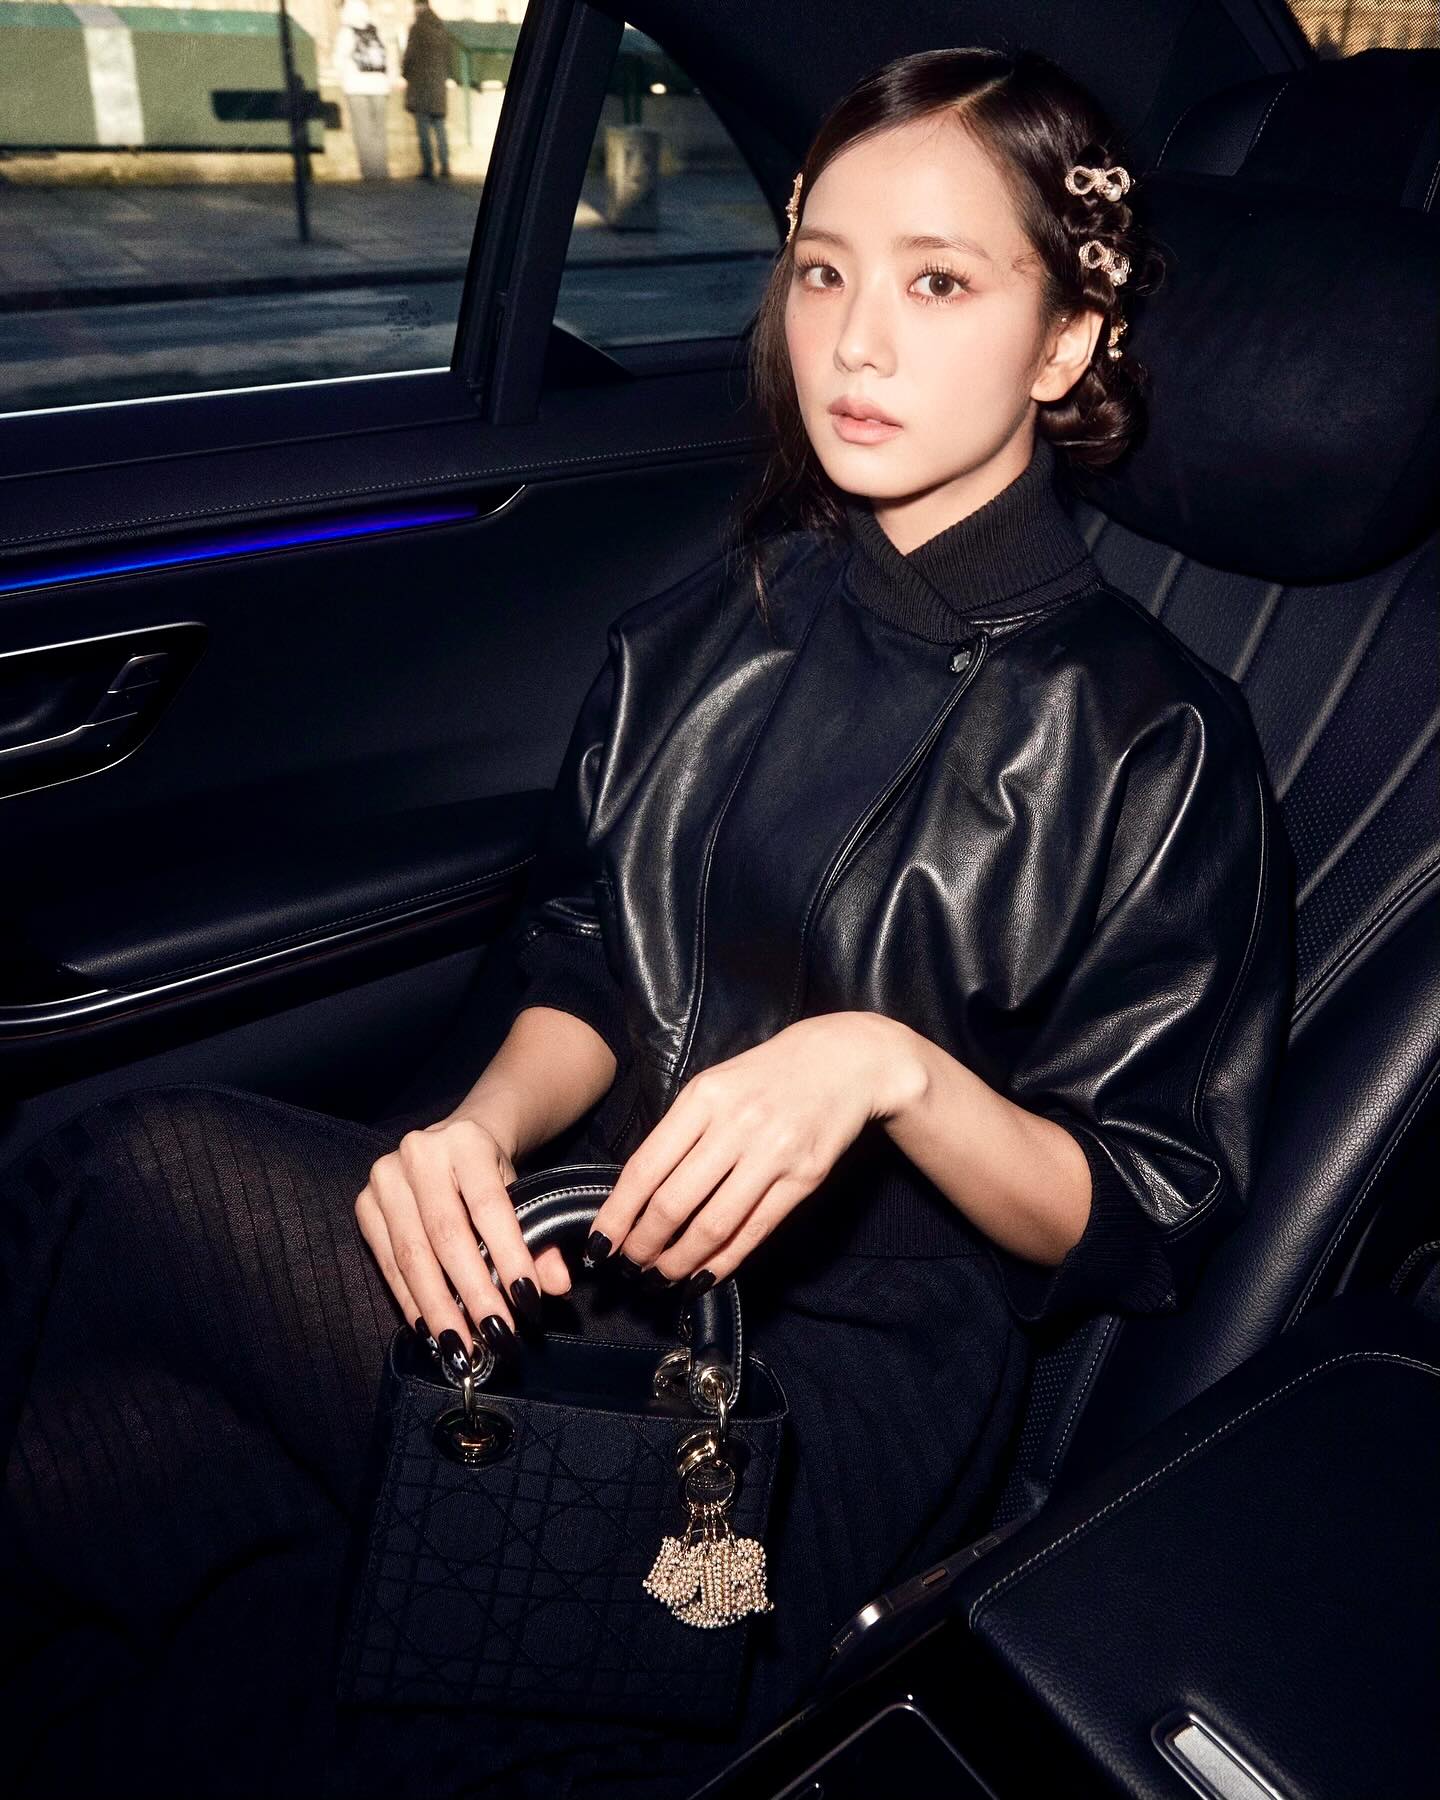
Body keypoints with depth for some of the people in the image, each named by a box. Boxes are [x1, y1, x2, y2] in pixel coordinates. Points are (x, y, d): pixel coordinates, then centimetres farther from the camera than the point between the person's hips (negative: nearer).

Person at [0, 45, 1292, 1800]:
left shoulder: (1152, 742, -6)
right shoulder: (706, 626, 9)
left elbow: (1150, 1219, -5)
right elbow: (585, 975, 9)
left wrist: (895, 1068, -23)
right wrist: (485, 1129, -12)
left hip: (825, 1408, -4)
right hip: (584, 1259, 5)